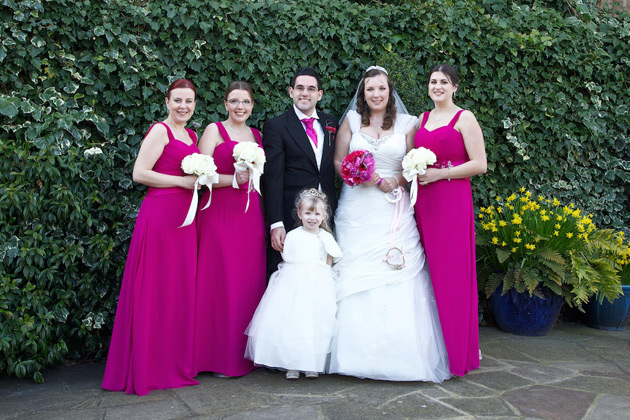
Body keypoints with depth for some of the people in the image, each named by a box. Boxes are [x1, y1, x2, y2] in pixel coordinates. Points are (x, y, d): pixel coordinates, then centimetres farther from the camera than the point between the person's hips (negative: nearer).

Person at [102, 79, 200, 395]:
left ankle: (176, 362, 20)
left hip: (185, 216, 8)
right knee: (156, 288, -3)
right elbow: (140, 173, -14)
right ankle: (149, 368, 7)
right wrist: (182, 181, -13)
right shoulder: (160, 131, -5)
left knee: (181, 288, 10)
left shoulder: (191, 135, 19)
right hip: (161, 213, -8)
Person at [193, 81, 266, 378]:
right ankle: (221, 357, 5)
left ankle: (246, 354, 15)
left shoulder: (257, 135, 17)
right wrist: (234, 179, -16)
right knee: (222, 281, -5)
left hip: (251, 216, 5)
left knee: (250, 281, 4)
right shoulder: (214, 130, 2)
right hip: (220, 213, -5)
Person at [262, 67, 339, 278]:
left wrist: (334, 209, 6)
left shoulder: (331, 123, 12)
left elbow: (333, 167, 15)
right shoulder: (276, 126, -4)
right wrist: (275, 224, -15)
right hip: (291, 218, -4)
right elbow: (272, 179, -9)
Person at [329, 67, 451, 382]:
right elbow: (338, 161, 8)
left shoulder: (407, 124, 8)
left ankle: (398, 354, 3)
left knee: (397, 281, -7)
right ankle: (358, 353, 6)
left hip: (393, 212, -1)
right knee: (355, 278, -2)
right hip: (356, 212, 1)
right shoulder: (352, 120, 10)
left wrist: (393, 181, -12)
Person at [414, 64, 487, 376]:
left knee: (453, 272, -4)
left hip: (453, 201, -5)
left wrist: (440, 173, -13)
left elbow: (479, 164, -7)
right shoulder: (422, 119, 17)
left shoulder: (464, 118, 0)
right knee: (429, 271, 4)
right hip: (423, 201, 5)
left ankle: (457, 351, 8)